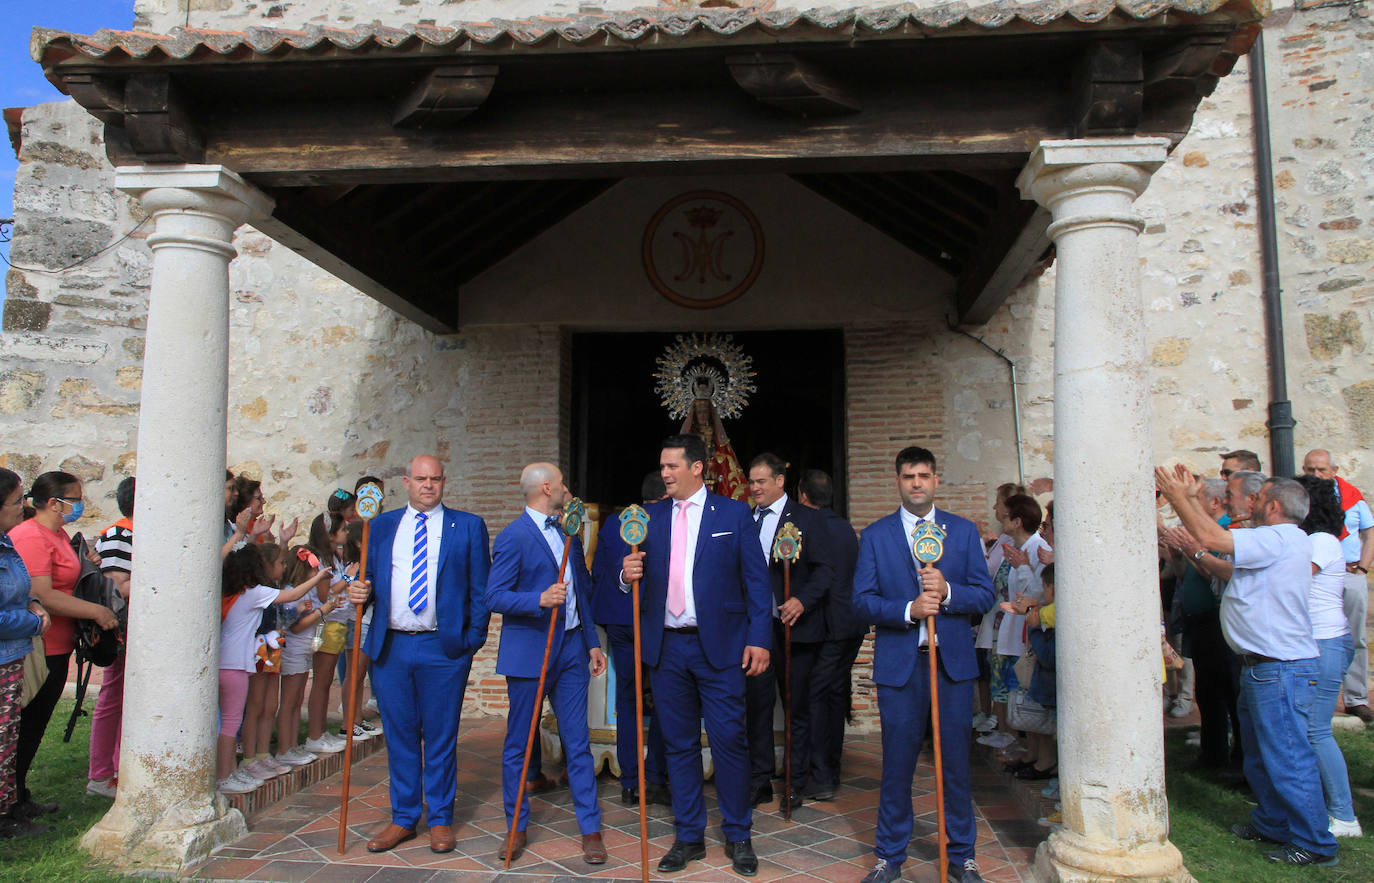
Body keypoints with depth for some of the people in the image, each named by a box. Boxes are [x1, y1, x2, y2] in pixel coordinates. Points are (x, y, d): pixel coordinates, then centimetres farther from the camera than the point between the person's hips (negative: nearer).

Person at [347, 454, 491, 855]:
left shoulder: (468, 526, 3)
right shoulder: (381, 525, 11)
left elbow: (481, 588, 1)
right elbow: (369, 580, 15)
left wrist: (473, 638, -6)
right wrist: (360, 592, -8)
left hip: (444, 647, -3)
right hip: (391, 647, 3)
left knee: (440, 737, 6)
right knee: (399, 735, 12)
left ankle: (440, 819, 22)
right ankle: (403, 819, 27)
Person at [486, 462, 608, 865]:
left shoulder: (568, 533, 14)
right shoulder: (513, 537, -10)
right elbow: (494, 597, -14)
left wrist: (592, 642, 16)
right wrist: (540, 600, -28)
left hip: (571, 650, 6)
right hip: (529, 654, -5)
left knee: (578, 744, 6)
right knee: (518, 745, 7)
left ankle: (590, 828, 15)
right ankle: (517, 828, 23)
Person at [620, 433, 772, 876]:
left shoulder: (734, 514, 1)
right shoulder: (651, 517, 9)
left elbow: (756, 581, -1)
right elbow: (640, 580, 9)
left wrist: (759, 638, -8)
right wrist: (628, 575, -14)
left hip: (719, 645, -3)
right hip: (666, 646, 3)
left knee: (729, 740, 0)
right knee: (679, 744, 11)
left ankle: (738, 837, 18)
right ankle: (688, 837, 25)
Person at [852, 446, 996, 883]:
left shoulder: (964, 531, 7)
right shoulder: (875, 535, 5)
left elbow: (985, 596, 3)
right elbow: (862, 600, -1)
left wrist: (947, 591, -16)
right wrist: (908, 610, -16)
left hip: (954, 662, 1)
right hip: (898, 663, -1)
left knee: (956, 760, 8)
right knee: (897, 763, 6)